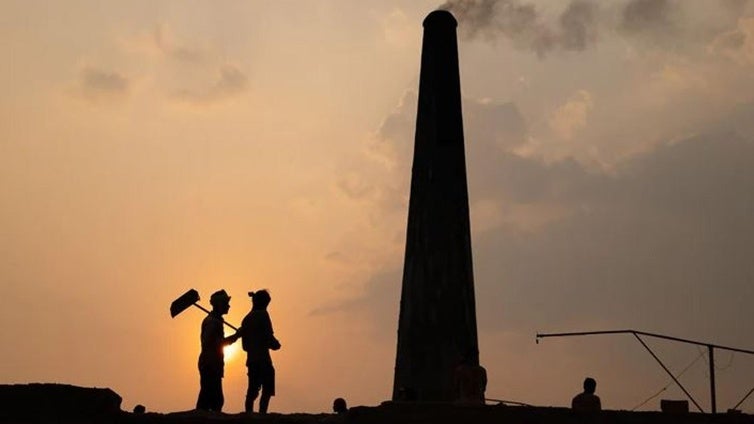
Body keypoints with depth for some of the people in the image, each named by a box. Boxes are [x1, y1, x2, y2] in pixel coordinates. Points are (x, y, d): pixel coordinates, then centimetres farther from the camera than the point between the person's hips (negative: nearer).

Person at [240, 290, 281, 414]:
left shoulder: (246, 319, 17)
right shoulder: (262, 315, -4)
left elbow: (245, 345, 17)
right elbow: (269, 336, -12)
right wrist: (275, 344, 6)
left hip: (251, 359, 7)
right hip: (263, 359, -7)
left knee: (252, 390, 9)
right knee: (267, 390, -8)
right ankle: (262, 414, -20)